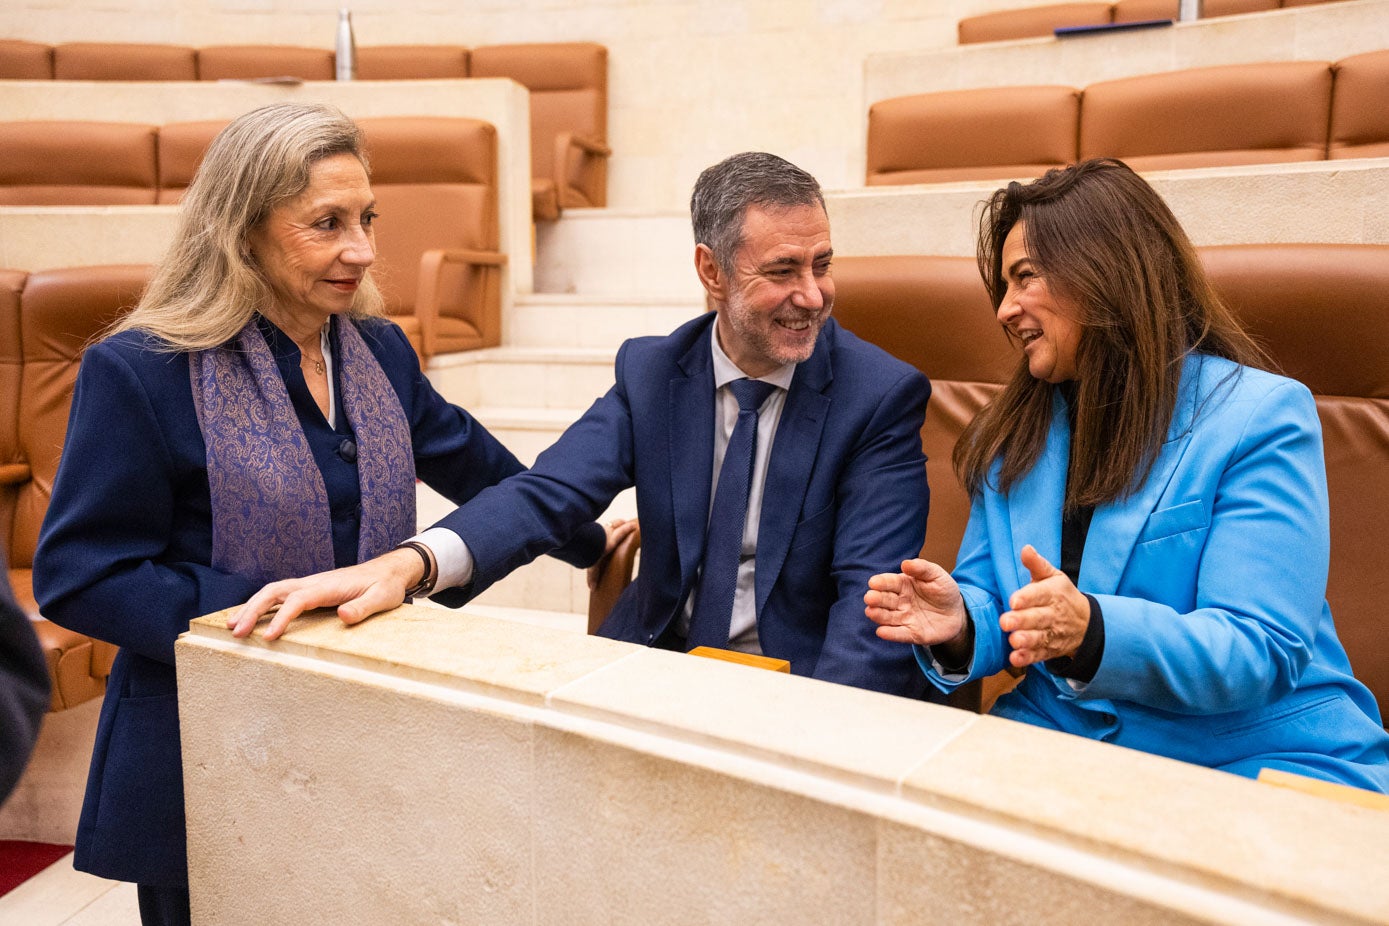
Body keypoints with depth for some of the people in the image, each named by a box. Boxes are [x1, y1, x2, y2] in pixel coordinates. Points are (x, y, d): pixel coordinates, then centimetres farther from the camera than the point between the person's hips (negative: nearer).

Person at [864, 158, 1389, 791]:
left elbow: (1259, 651, -17)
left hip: (1250, 759, -4)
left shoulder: (1262, 416, -9)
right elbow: (989, 601, 9)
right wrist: (960, 624, -16)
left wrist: (1093, 630, -35)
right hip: (1058, 740, 4)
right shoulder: (1012, 435, 9)